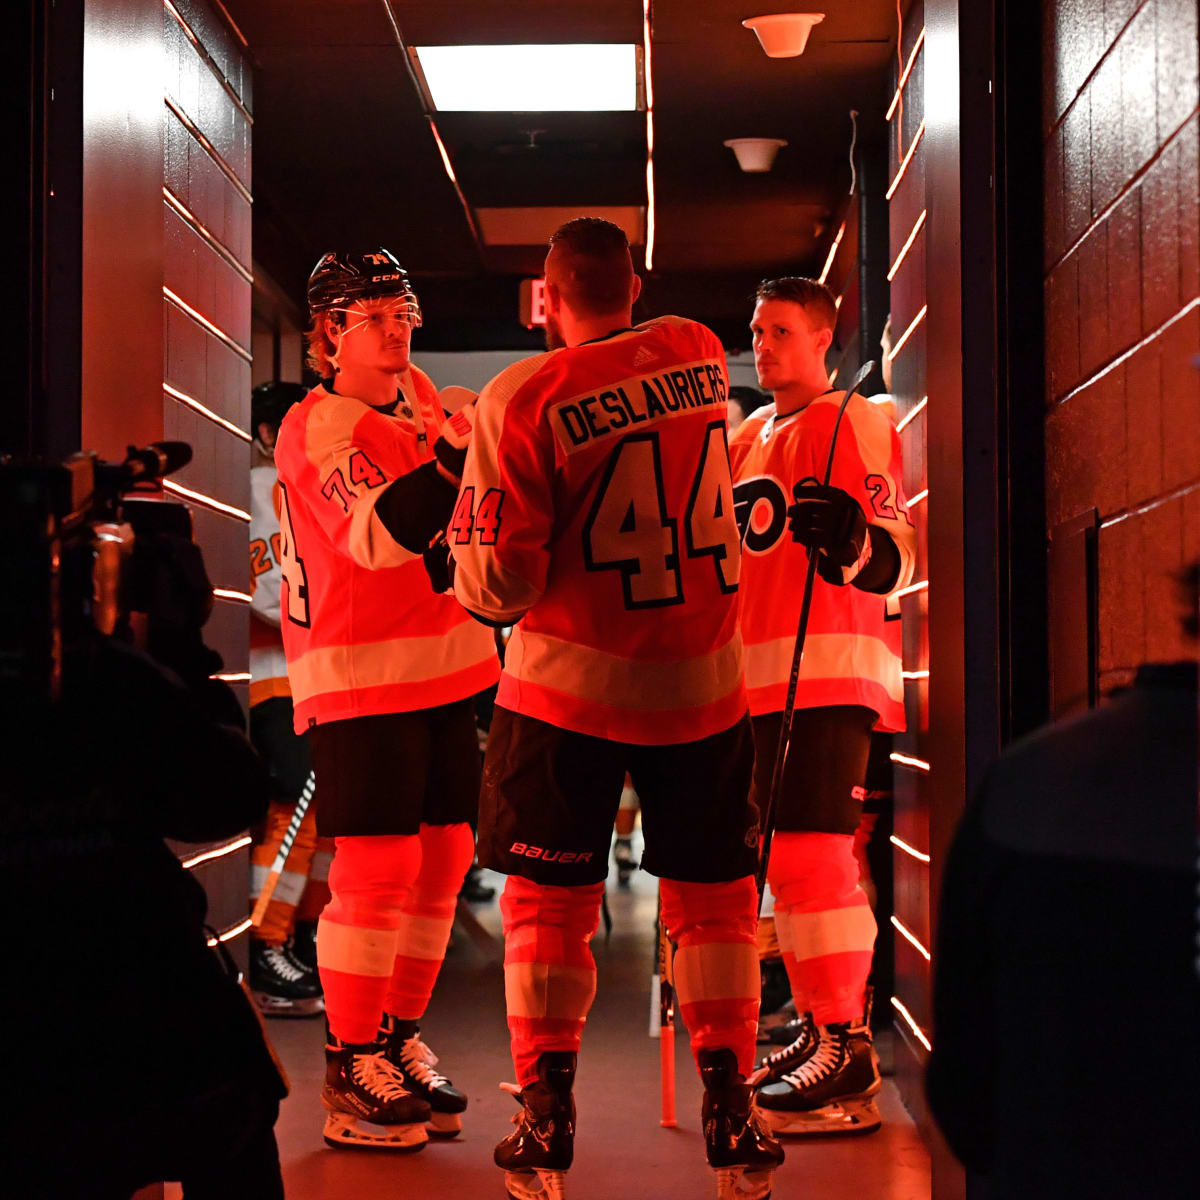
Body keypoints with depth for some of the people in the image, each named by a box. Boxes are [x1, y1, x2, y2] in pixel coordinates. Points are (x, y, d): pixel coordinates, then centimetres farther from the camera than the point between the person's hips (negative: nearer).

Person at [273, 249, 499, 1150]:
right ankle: (351, 1072, 2)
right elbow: (379, 536, -25)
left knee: (442, 858, 9)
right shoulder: (318, 426, -9)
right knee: (377, 868, -9)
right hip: (357, 676, -8)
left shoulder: (417, 400, 15)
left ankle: (399, 1042, 22)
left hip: (441, 668, 8)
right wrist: (452, 454, -33)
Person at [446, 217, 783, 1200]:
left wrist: (464, 540, 8)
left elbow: (501, 587, -12)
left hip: (567, 687, -3)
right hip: (703, 681, 3)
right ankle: (731, 1119, 14)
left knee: (548, 897, 9)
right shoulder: (701, 353, 2)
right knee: (713, 895, 13)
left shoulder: (522, 397, -11)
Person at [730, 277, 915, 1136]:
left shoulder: (856, 424, -4)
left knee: (810, 851, -15)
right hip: (760, 678, 9)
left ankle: (850, 1053, -12)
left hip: (828, 671, -9)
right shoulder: (748, 438, 20)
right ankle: (819, 1031, 23)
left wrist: (852, 540, -33)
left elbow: (896, 560, -14)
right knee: (786, 860, 12)